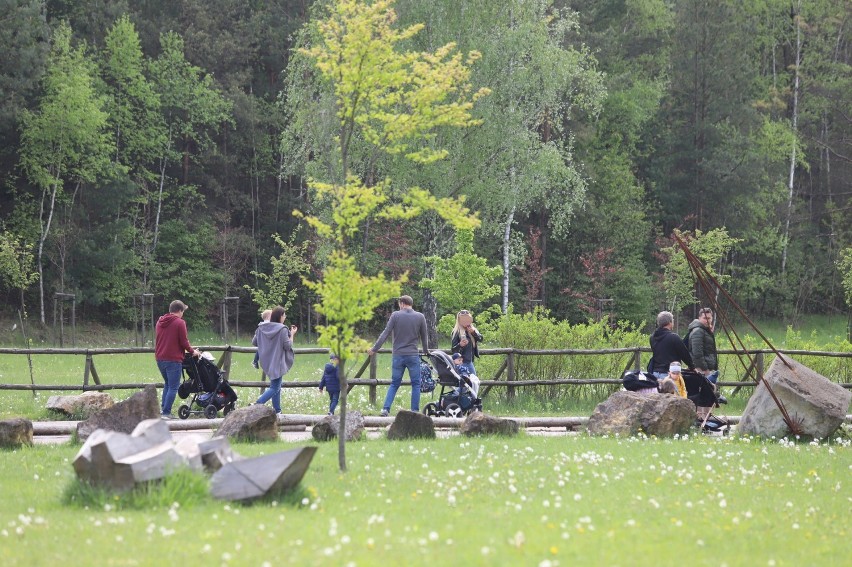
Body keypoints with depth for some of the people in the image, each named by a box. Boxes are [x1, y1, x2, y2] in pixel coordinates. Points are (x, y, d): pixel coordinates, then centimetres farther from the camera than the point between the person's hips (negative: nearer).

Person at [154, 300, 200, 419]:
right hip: (173, 359, -7)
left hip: (160, 358, 7)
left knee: (167, 383, 23)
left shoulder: (160, 321, 12)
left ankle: (163, 408, 16)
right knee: (173, 387, -1)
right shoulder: (180, 323, -10)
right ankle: (166, 413, -5)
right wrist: (192, 351, 6)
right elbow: (184, 341, -10)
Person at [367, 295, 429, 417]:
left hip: (398, 355, 0)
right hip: (413, 356, 0)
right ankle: (415, 411, 5)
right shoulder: (420, 317, 2)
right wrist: (426, 351, 28)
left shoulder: (395, 315, -2)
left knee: (394, 383, 9)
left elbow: (385, 334, -4)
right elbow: (424, 337, 11)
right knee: (416, 384, 8)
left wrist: (374, 349, 3)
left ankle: (385, 409, -3)